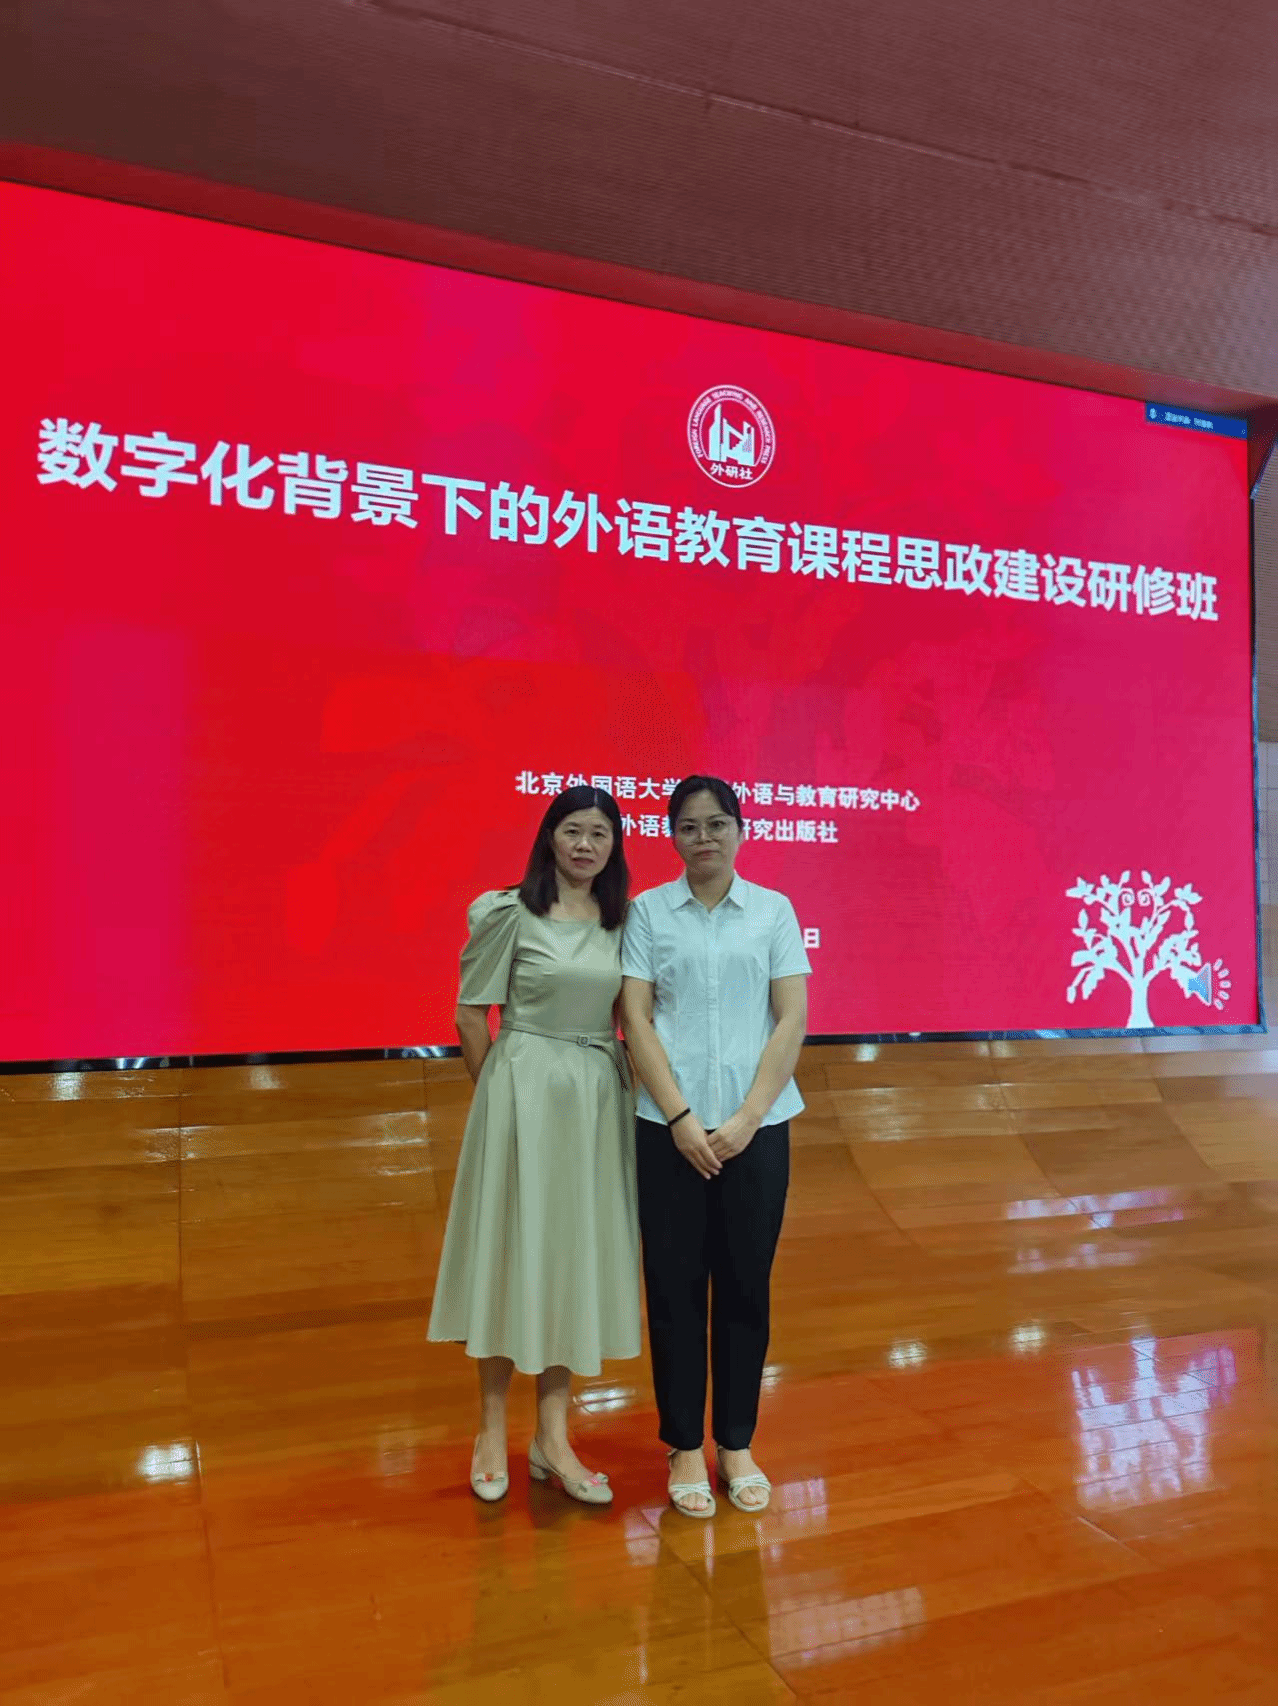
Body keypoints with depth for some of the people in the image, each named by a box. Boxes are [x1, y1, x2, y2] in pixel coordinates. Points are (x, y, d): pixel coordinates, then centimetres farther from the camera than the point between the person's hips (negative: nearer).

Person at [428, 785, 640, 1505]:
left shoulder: (623, 920, 6)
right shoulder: (510, 913, -8)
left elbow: (626, 1014, 12)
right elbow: (471, 1013, -4)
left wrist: (613, 1083, 6)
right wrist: (500, 1090, 2)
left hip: (600, 1097, 5)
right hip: (523, 1093, -4)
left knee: (578, 1254, 10)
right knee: (511, 1248, 6)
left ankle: (553, 1436, 24)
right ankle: (493, 1430, 23)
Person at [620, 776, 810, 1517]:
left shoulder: (774, 909, 3)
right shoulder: (648, 911, 1)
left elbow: (793, 1019, -1)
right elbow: (637, 1019, -4)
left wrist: (747, 1117, -10)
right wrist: (682, 1119, -11)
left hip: (758, 1125, 1)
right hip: (669, 1126, -1)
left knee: (746, 1285, 9)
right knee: (676, 1286, 6)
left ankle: (738, 1443, 25)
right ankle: (685, 1447, 21)